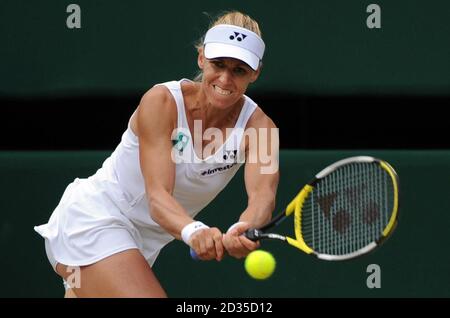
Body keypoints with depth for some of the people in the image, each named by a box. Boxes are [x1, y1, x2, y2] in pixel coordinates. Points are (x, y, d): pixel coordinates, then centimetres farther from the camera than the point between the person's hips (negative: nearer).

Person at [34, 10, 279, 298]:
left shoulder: (257, 125, -12)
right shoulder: (162, 102, -21)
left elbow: (263, 194, -30)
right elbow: (157, 195, -29)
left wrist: (242, 231, -53)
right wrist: (193, 231, -51)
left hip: (147, 238, 6)